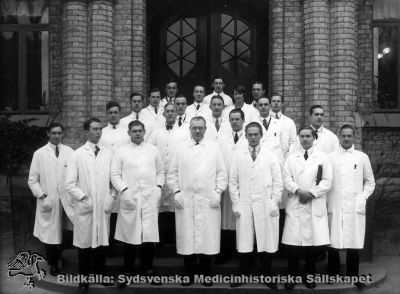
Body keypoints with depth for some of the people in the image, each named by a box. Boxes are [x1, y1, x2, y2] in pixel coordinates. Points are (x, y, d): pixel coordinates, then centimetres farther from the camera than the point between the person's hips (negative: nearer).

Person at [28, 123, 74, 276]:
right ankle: (53, 264, 23)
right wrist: (42, 196, -7)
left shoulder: (69, 152, 3)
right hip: (48, 201, -1)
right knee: (50, 233, 6)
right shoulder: (39, 153, 1)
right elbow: (32, 180, 3)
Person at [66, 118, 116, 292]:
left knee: (102, 242, 7)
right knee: (84, 244, 3)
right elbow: (70, 184, -2)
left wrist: (112, 196, -3)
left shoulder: (108, 154, 7)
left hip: (104, 207, 2)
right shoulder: (77, 155, 1)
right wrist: (84, 198, -10)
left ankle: (99, 275, 22)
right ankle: (84, 279, 16)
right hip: (85, 207, -2)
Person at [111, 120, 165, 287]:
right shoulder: (121, 152, 6)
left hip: (150, 199, 1)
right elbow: (115, 174, 3)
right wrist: (124, 190, -9)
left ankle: (147, 270, 14)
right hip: (129, 199, -1)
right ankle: (128, 272, 13)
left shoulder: (153, 150, 12)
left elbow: (160, 171, 16)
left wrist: (159, 187, 2)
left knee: (149, 235, -1)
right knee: (129, 236, 1)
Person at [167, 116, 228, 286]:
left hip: (209, 201, 0)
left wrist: (218, 192, -2)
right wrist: (176, 192, -1)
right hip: (185, 201, 0)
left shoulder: (214, 147, 9)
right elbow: (172, 173, 9)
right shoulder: (181, 148, 10)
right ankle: (189, 275, 12)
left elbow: (222, 173, 7)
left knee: (208, 237, 0)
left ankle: (206, 275, 12)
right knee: (187, 237, 1)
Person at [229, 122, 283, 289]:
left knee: (266, 241, 2)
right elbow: (233, 182, 6)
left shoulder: (271, 157, 6)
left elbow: (277, 182, 6)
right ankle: (243, 274, 16)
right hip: (244, 206, 0)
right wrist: (235, 204, 0)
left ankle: (267, 275, 15)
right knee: (244, 242, 2)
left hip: (266, 206, 0)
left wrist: (274, 203, -2)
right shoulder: (238, 156, 7)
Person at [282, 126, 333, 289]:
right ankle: (292, 275, 8)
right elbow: (286, 178, 3)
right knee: (293, 242, -3)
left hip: (315, 205, -1)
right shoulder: (291, 158, 13)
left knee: (313, 242, 1)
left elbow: (327, 181, 1)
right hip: (295, 204, 1)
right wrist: (298, 191, -13)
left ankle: (309, 275, 15)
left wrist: (312, 193, -10)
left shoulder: (323, 158, 8)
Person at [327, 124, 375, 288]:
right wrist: (326, 201, -3)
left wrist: (362, 198, 0)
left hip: (355, 208, 1)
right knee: (333, 243, -1)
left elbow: (370, 182, 12)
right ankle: (333, 275, 13)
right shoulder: (331, 157, 6)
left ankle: (352, 276, 14)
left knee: (354, 243, 1)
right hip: (334, 207, 0)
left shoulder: (362, 157, 8)